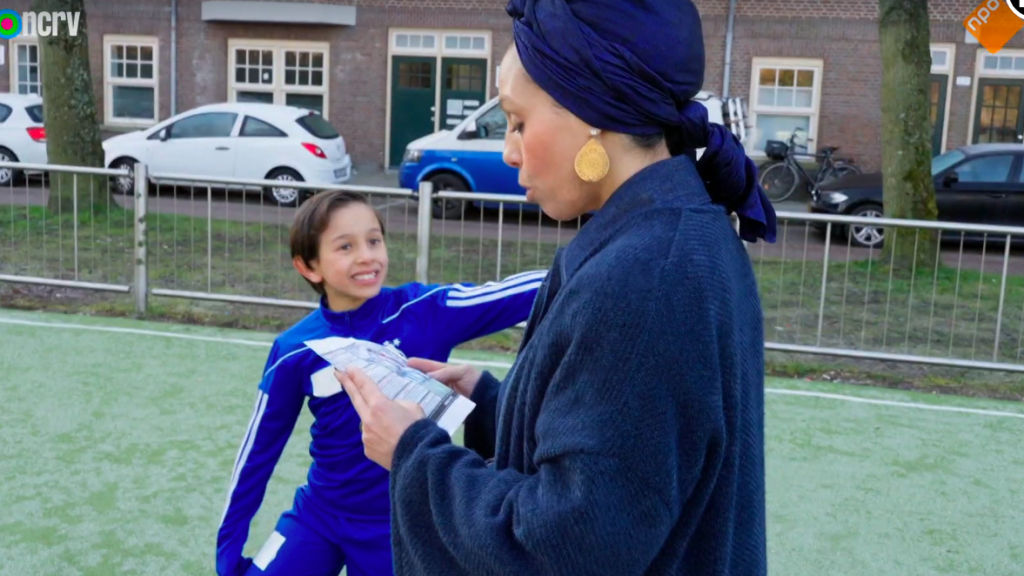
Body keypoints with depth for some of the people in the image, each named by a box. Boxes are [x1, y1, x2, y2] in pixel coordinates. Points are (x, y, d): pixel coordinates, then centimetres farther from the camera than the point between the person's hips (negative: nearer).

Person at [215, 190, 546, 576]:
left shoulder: (424, 311, -14)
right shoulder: (295, 352, -10)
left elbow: (532, 293, -22)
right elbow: (258, 449, 2)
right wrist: (229, 544, 7)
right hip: (317, 518, 1)